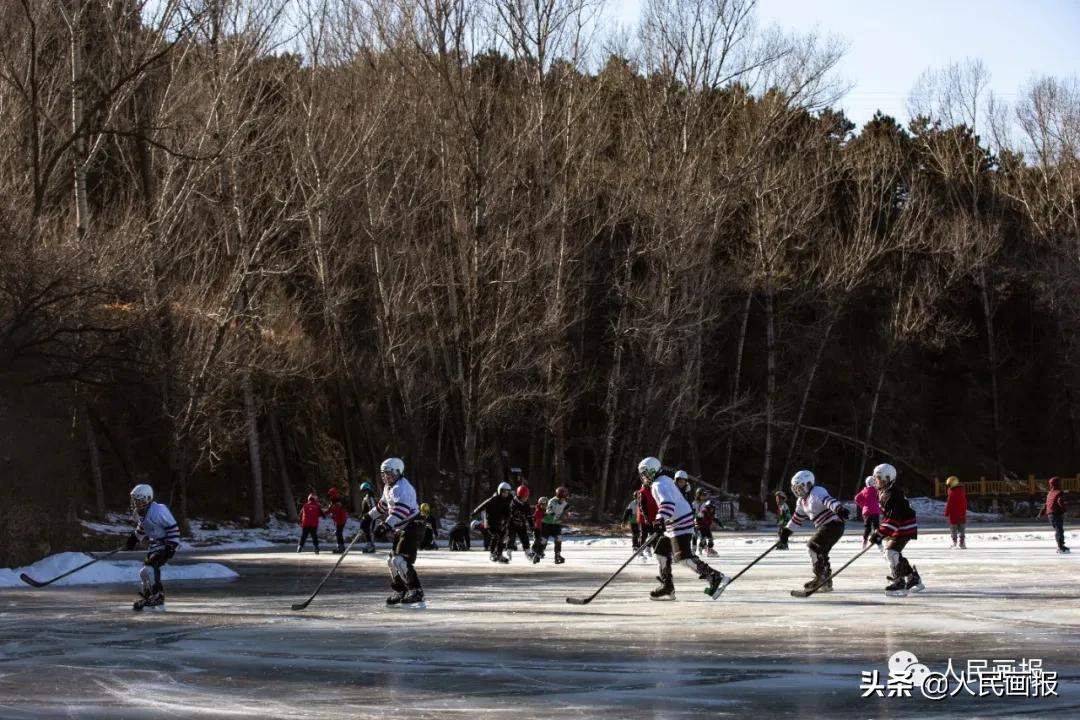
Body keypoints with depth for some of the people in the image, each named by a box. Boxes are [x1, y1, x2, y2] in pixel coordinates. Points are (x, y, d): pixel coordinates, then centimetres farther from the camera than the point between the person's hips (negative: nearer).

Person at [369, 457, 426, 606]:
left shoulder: (402, 488, -19)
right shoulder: (388, 487, 14)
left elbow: (401, 510, -32)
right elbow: (383, 506, 31)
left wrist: (386, 525, -39)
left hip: (412, 528, -10)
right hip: (400, 530, 10)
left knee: (400, 560, -20)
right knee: (393, 561, 13)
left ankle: (416, 592, -17)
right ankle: (400, 592, 26)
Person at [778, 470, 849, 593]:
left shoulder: (817, 492, -15)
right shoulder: (802, 501, 15)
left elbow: (829, 500, -35)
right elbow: (798, 517, 28)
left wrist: (839, 509, -53)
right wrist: (786, 530, 28)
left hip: (833, 524, -10)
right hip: (824, 527, 10)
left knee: (813, 546, -18)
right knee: (821, 553, 10)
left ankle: (821, 577, -16)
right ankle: (826, 583, 18)